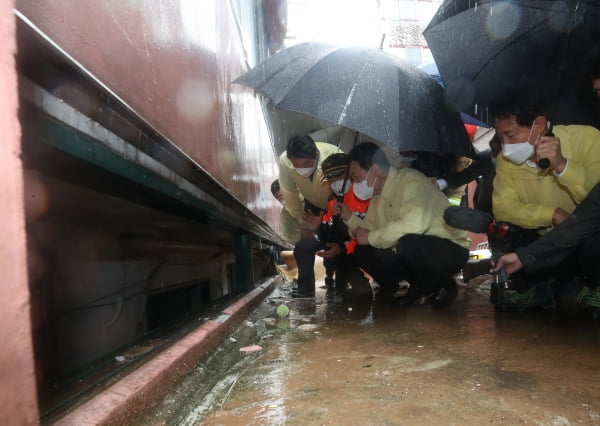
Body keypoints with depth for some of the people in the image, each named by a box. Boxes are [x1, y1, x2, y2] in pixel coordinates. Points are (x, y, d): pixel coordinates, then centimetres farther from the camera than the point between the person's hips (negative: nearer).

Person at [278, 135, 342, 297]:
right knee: (303, 243, -5)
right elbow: (289, 194, -16)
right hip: (311, 204, 3)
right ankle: (305, 285, 9)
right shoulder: (284, 161, -33)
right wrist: (300, 220, -13)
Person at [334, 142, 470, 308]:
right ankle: (421, 285, 6)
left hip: (450, 250, -8)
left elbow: (414, 223, -39)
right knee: (362, 251, -3)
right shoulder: (377, 196, 5)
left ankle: (443, 285, -7)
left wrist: (371, 238, -28)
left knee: (408, 243, -37)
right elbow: (370, 230, 10)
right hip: (412, 251, 8)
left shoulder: (410, 180, -22)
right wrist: (349, 217, -5)